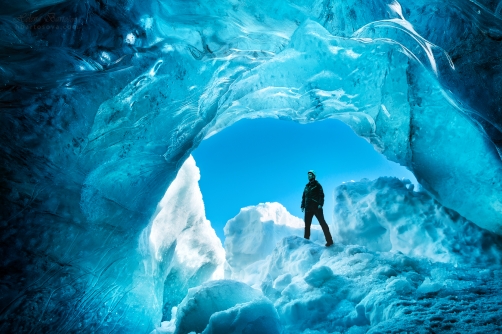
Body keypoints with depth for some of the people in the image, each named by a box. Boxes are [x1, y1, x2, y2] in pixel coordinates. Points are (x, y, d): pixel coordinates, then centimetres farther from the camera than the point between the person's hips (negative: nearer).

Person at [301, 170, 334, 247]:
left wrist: (320, 204, -20)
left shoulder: (317, 185, 2)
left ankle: (329, 241, -4)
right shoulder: (307, 186, 19)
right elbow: (304, 197, 21)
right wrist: (302, 206, 11)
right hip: (308, 208, 6)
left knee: (322, 223, -5)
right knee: (307, 225, 4)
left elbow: (321, 195, -7)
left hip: (316, 207, -6)